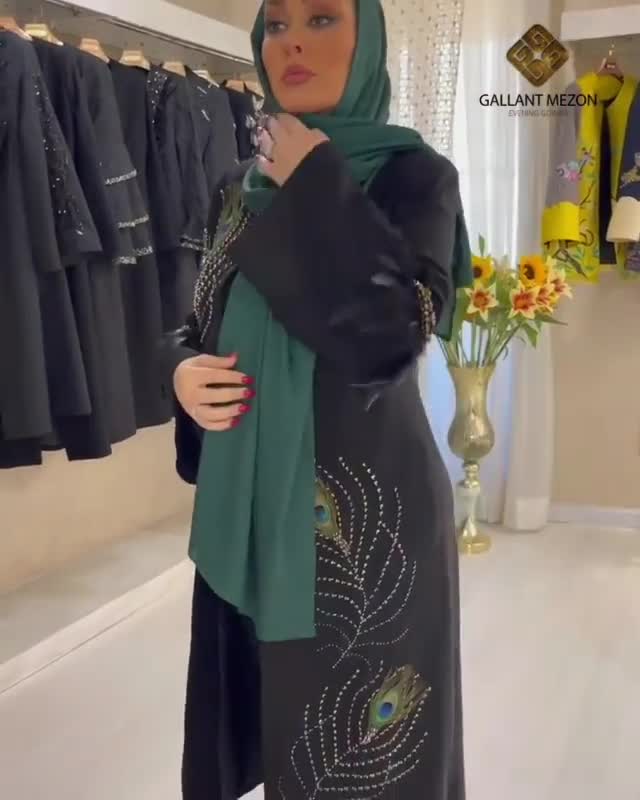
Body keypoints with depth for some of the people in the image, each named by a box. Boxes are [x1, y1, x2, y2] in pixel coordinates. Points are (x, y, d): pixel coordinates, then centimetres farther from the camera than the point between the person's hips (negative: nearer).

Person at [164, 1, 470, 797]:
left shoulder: (413, 174, -7)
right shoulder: (240, 188, 9)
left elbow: (384, 336, -24)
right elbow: (201, 329, 16)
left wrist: (315, 186, -15)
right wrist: (183, 370, -7)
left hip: (365, 507, -5)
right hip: (248, 505, 5)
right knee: (257, 712, 16)